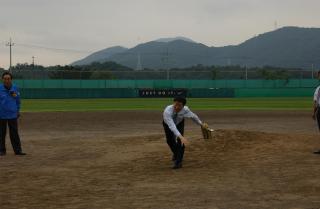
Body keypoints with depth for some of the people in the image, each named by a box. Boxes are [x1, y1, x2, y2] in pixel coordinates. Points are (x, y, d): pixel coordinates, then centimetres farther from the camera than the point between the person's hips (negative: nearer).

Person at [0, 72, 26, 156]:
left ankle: (18, 150, 9)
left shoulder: (15, 88, 3)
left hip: (13, 115, 2)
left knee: (14, 133, 5)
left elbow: (18, 100, 14)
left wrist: (18, 110, 12)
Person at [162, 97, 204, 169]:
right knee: (170, 140, 7)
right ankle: (176, 153, 40)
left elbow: (193, 116, -12)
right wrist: (181, 137, -66)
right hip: (168, 123, -1)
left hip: (179, 123, 1)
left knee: (180, 140, -17)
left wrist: (201, 124, 4)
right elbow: (172, 126, -55)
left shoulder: (185, 109, -34)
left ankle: (178, 162, -10)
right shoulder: (167, 111, -45)